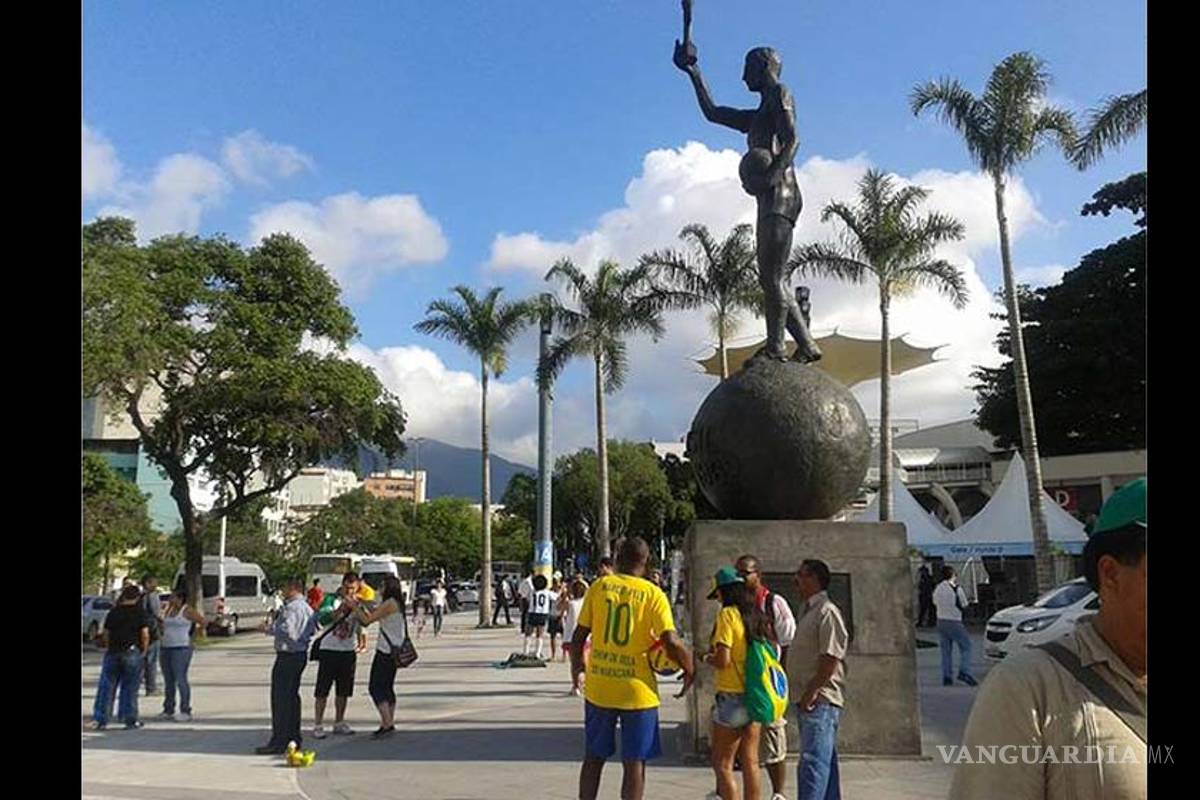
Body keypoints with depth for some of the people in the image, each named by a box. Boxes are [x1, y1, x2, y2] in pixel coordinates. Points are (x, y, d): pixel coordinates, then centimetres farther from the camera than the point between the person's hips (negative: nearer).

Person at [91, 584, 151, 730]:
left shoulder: (113, 612, 7)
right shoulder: (141, 613, -4)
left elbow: (106, 634, 9)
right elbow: (145, 635, -9)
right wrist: (144, 651, 4)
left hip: (113, 652, 3)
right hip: (132, 653, -3)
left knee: (106, 687, 8)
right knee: (130, 688, 4)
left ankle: (99, 719, 7)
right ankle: (130, 720, 9)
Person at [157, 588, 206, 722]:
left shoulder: (187, 611, -7)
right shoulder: (168, 609, 14)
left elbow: (202, 621, -4)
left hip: (181, 649, -7)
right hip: (165, 648, 8)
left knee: (180, 679, -8)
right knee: (168, 680, 11)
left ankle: (185, 711, -5)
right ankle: (168, 710, 19)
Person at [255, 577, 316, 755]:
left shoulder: (291, 607, -16)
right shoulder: (307, 608, 15)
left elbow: (287, 630, -26)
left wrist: (268, 629, -12)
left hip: (288, 656, -10)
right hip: (301, 654, 10)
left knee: (280, 698, -6)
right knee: (292, 696, 17)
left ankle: (278, 742, -5)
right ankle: (294, 737, 23)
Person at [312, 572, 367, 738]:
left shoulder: (358, 603, 6)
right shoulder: (332, 599, -8)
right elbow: (322, 619, -23)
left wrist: (362, 641, 3)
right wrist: (342, 608, -32)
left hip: (349, 651, 5)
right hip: (329, 650, -4)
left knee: (344, 690, 11)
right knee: (322, 690, 0)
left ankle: (339, 723, 22)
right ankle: (317, 726, 7)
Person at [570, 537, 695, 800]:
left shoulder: (599, 586, 0)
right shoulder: (653, 594, -7)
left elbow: (579, 635, 3)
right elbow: (672, 642, -16)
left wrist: (576, 665, 19)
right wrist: (689, 670, 1)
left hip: (599, 687, 3)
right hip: (637, 690, -2)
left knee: (593, 758, 17)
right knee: (634, 763, 8)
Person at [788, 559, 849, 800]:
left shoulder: (827, 612, -14)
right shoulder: (807, 611, 17)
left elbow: (831, 658, -20)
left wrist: (812, 692, -21)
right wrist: (804, 694, 17)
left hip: (820, 700, -10)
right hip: (807, 699, 10)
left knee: (813, 762, -12)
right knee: (825, 761, 16)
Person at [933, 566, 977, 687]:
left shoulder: (937, 589, 2)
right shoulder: (957, 589, -14)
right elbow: (964, 605, -4)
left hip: (941, 621, 6)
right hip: (954, 622, -5)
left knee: (946, 650, 11)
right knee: (965, 646, 7)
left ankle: (947, 677, 9)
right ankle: (964, 672, -6)